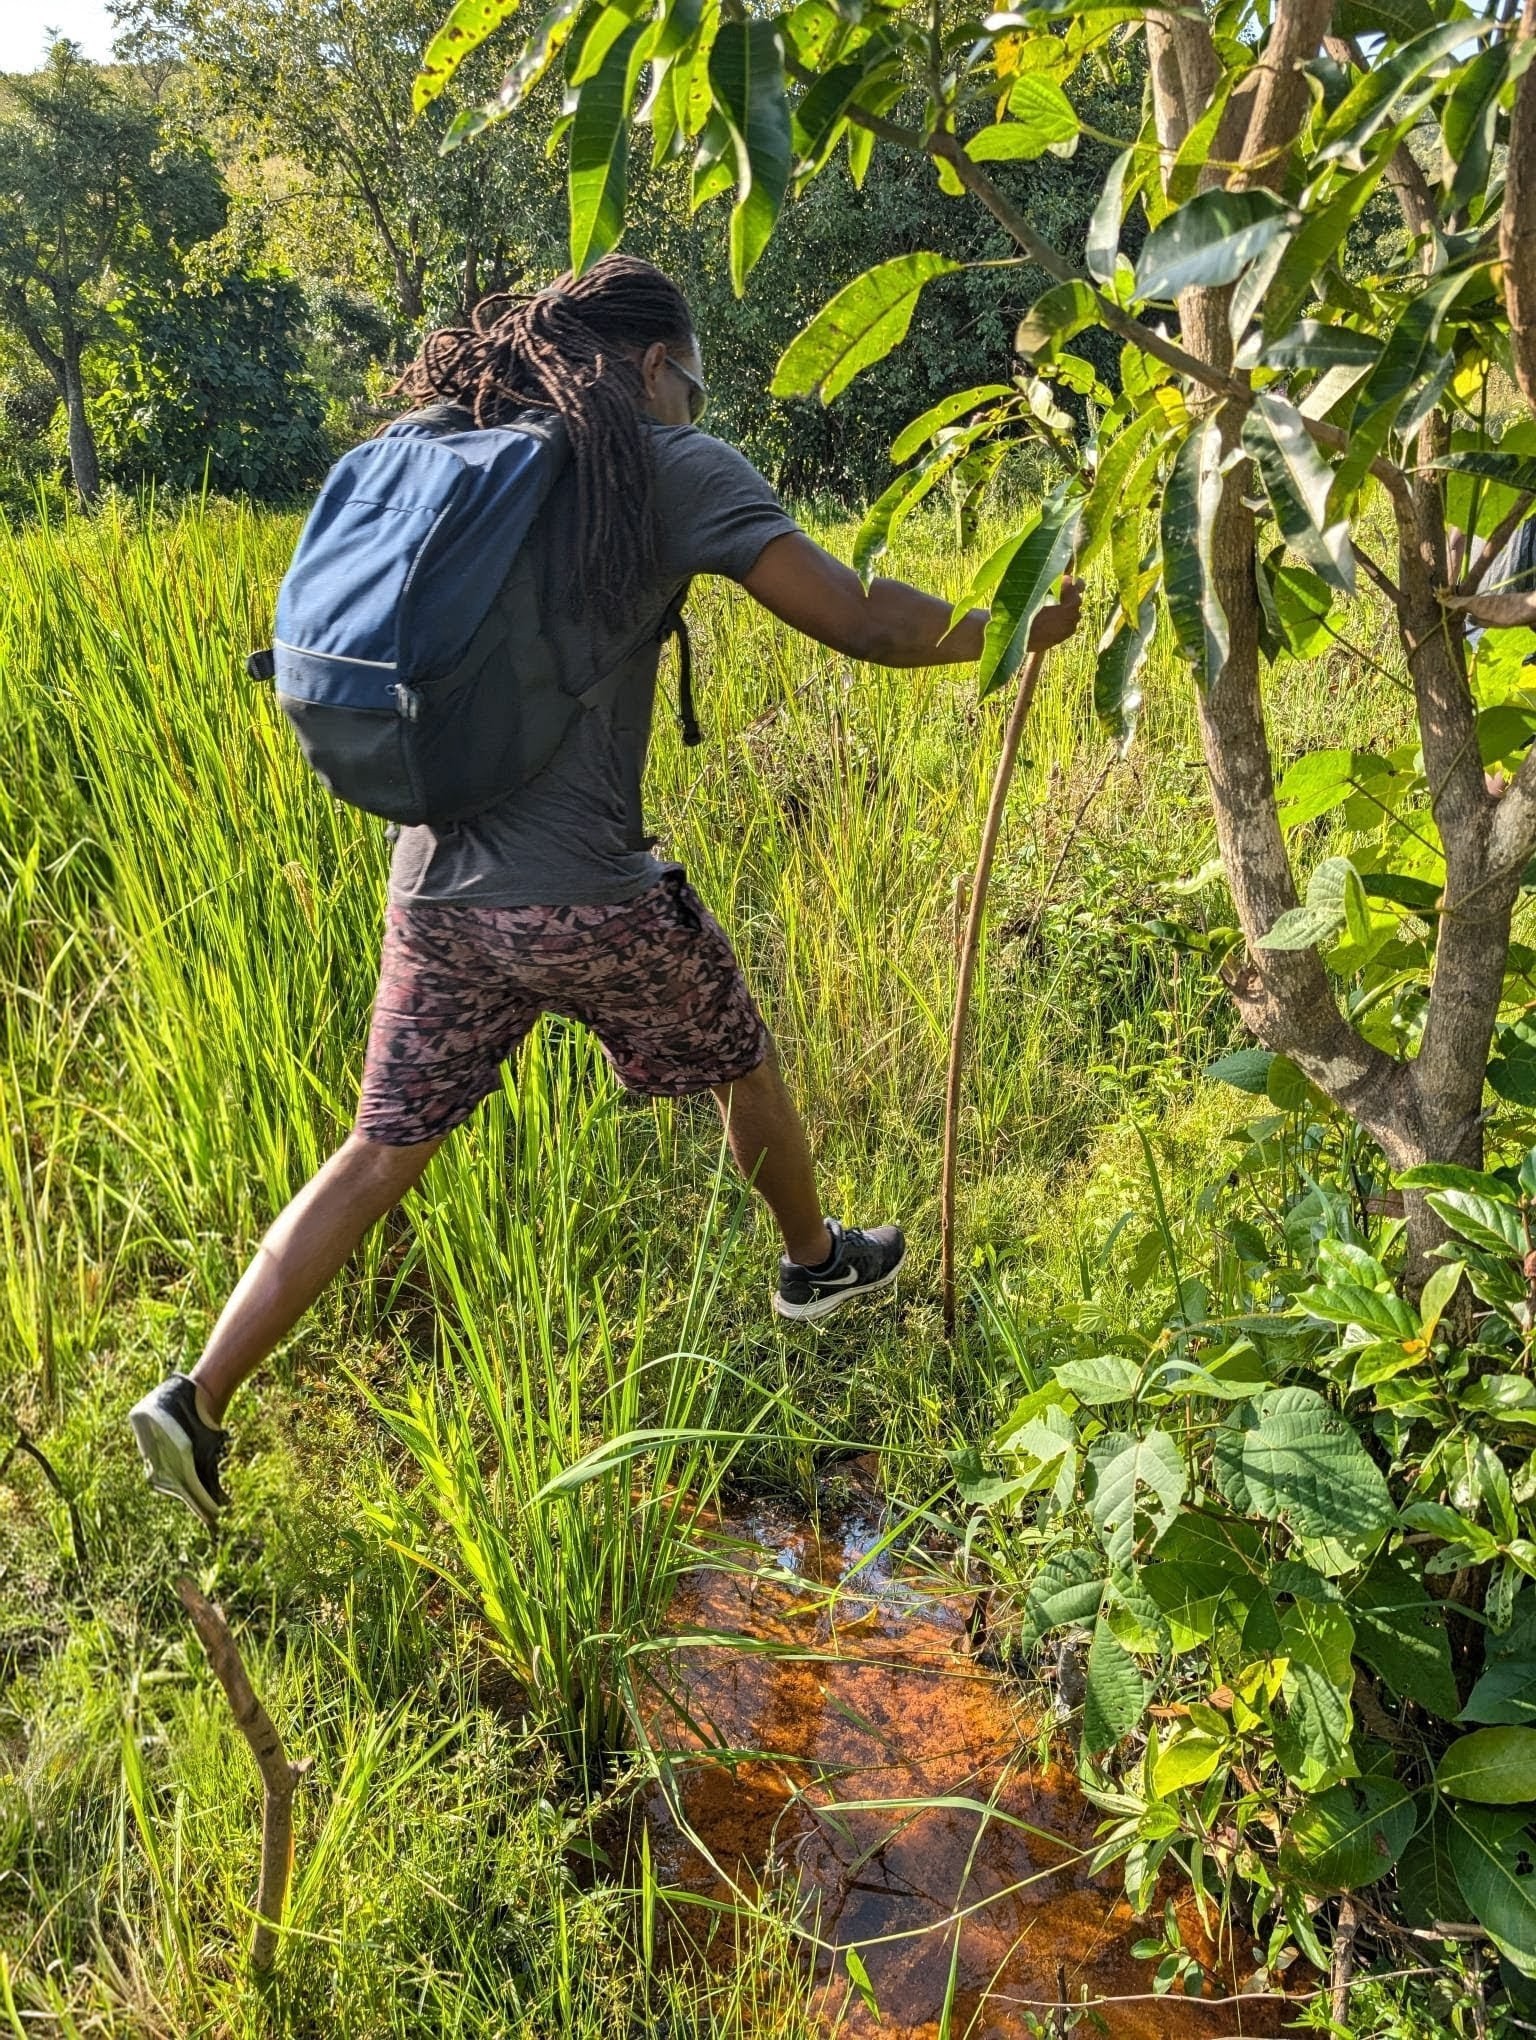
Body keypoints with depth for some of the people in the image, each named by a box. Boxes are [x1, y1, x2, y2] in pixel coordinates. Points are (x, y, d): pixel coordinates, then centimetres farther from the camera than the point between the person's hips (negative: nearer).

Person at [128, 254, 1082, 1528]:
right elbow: (859, 621, -9)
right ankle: (818, 1264, 45)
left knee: (383, 1152, 15)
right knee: (743, 1067, 22)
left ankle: (197, 1399, 13)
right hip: (586, 898, -5)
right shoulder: (670, 468, -6)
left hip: (434, 888, 5)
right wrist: (1025, 625, 4)